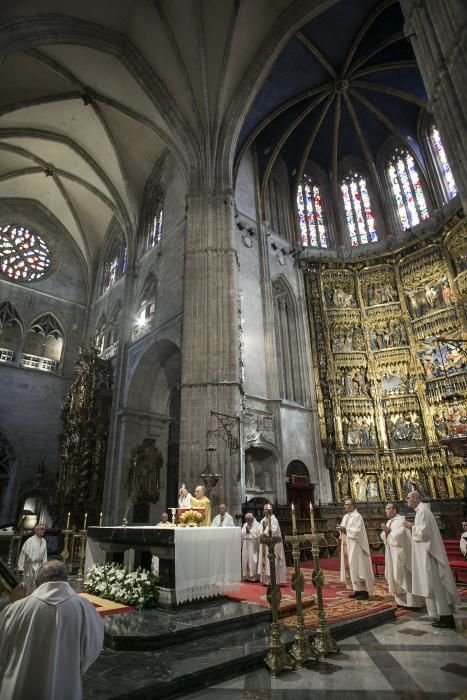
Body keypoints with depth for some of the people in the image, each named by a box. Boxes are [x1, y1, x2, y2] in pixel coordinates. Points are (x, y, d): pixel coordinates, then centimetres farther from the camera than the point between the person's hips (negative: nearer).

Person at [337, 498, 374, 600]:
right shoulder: (346, 516, 14)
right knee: (349, 567, 10)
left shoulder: (357, 516, -12)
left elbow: (357, 531, -21)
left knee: (357, 567, -6)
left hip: (355, 546, -9)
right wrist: (341, 529, -3)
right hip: (347, 545, 9)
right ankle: (357, 590, 20)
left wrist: (345, 529, -19)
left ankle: (364, 592, 1)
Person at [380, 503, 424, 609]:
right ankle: (401, 600, 20)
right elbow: (384, 536, 11)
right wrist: (385, 531, -9)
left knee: (404, 576, -4)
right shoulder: (389, 522, 13)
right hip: (392, 553, 8)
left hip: (400, 552, -8)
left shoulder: (401, 520, -12)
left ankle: (411, 601, 4)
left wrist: (389, 530, -13)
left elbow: (399, 534, -24)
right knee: (395, 576, 11)